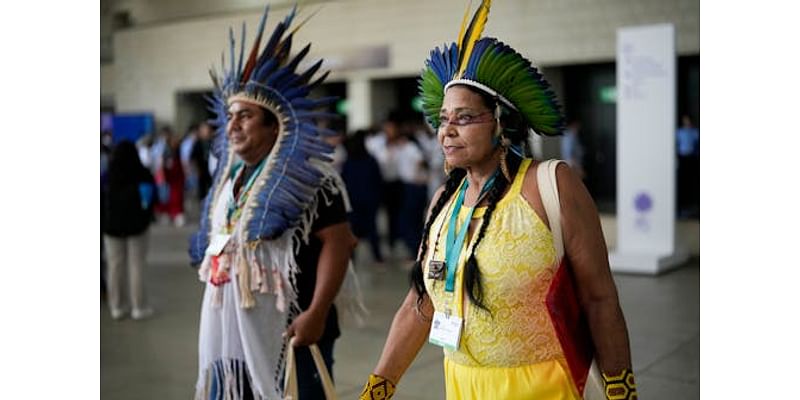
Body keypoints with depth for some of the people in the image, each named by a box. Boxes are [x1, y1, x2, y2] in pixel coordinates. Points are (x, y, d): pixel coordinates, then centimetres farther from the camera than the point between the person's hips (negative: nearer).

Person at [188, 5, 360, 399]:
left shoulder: (308, 176, -11)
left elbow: (337, 241, -18)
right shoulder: (229, 178, 14)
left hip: (285, 324, -8)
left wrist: (317, 312, -24)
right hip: (228, 326, 8)